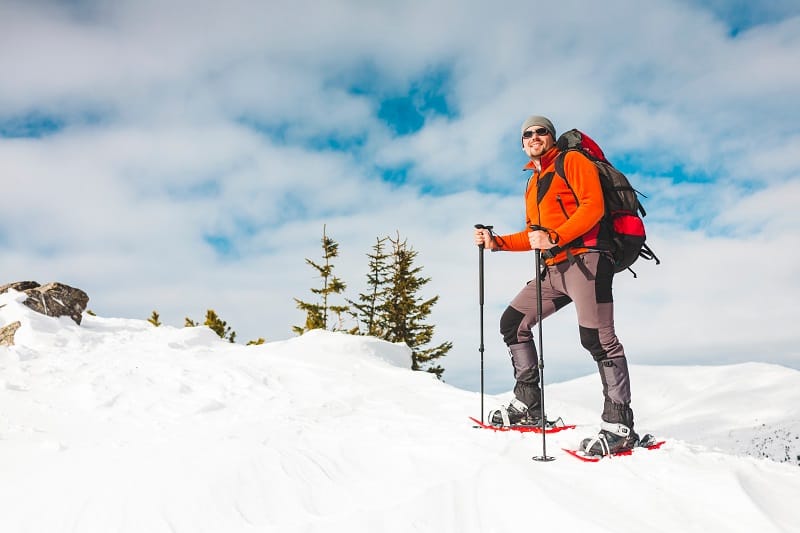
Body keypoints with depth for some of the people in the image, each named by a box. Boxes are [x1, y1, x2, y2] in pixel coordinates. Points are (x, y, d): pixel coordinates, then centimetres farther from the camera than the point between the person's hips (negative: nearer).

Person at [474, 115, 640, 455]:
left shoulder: (572, 161, 3)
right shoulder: (533, 185, 26)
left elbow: (593, 205, -12)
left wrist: (554, 237, -24)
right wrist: (495, 242, 18)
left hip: (585, 260, -9)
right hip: (554, 270, 9)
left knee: (597, 339, -14)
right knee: (513, 322, 5)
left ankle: (619, 426, -10)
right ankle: (527, 405, 9)